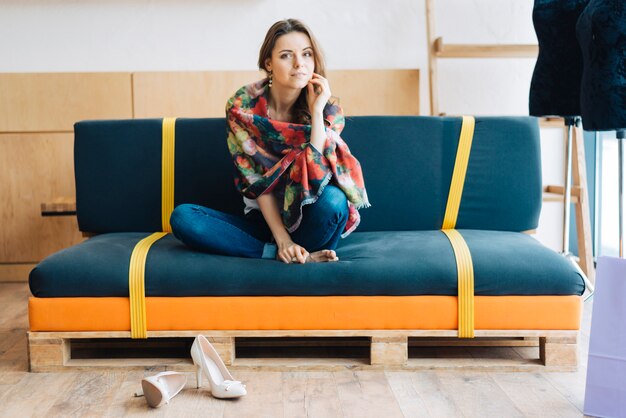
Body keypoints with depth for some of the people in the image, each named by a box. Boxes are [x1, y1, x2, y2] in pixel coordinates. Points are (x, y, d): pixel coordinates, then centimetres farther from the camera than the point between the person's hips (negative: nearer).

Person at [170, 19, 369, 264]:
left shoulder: (328, 110, -10)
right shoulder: (242, 106, -10)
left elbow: (317, 178, -24)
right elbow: (255, 182, -12)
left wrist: (316, 111, -24)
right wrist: (282, 239, -21)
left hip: (310, 221, -3)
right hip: (265, 218, 3)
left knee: (333, 200, -37)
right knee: (182, 217, -22)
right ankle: (304, 257, -24)